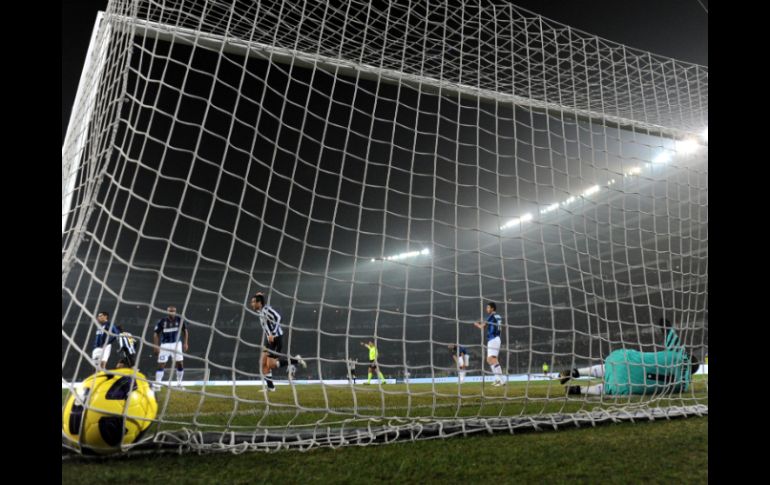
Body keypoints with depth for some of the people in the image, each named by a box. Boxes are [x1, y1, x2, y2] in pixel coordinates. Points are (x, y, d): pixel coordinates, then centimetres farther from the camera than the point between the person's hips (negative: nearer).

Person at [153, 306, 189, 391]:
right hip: (165, 345, -2)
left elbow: (185, 331, 6)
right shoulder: (162, 321, -10)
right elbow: (156, 334, -4)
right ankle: (157, 385, 3)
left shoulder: (180, 320, -5)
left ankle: (179, 383, 17)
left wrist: (185, 343, 1)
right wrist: (156, 346, -10)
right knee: (161, 364, -5)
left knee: (180, 363, 1)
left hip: (177, 344, 2)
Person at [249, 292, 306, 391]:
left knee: (270, 364, -10)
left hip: (277, 338, -9)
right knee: (264, 364, 7)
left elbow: (278, 317, -26)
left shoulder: (267, 309, -14)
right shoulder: (259, 312, 14)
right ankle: (270, 386, 14)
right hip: (270, 339, 9)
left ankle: (295, 361, -2)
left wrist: (272, 334, -28)